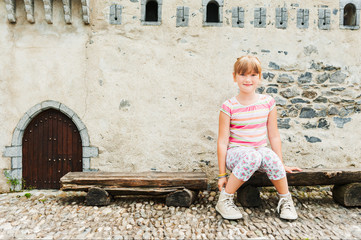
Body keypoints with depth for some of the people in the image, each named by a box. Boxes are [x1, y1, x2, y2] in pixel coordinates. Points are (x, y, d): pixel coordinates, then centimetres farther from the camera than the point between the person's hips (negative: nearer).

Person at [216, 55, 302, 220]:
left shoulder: (268, 102, 2)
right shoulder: (229, 107, -8)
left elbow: (274, 136, 8)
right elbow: (222, 141, -7)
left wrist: (281, 165, 10)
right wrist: (222, 174, -7)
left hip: (260, 150, 3)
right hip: (236, 152, -2)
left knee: (270, 156, -32)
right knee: (252, 157, -36)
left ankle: (286, 200, -7)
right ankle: (224, 200, -18)